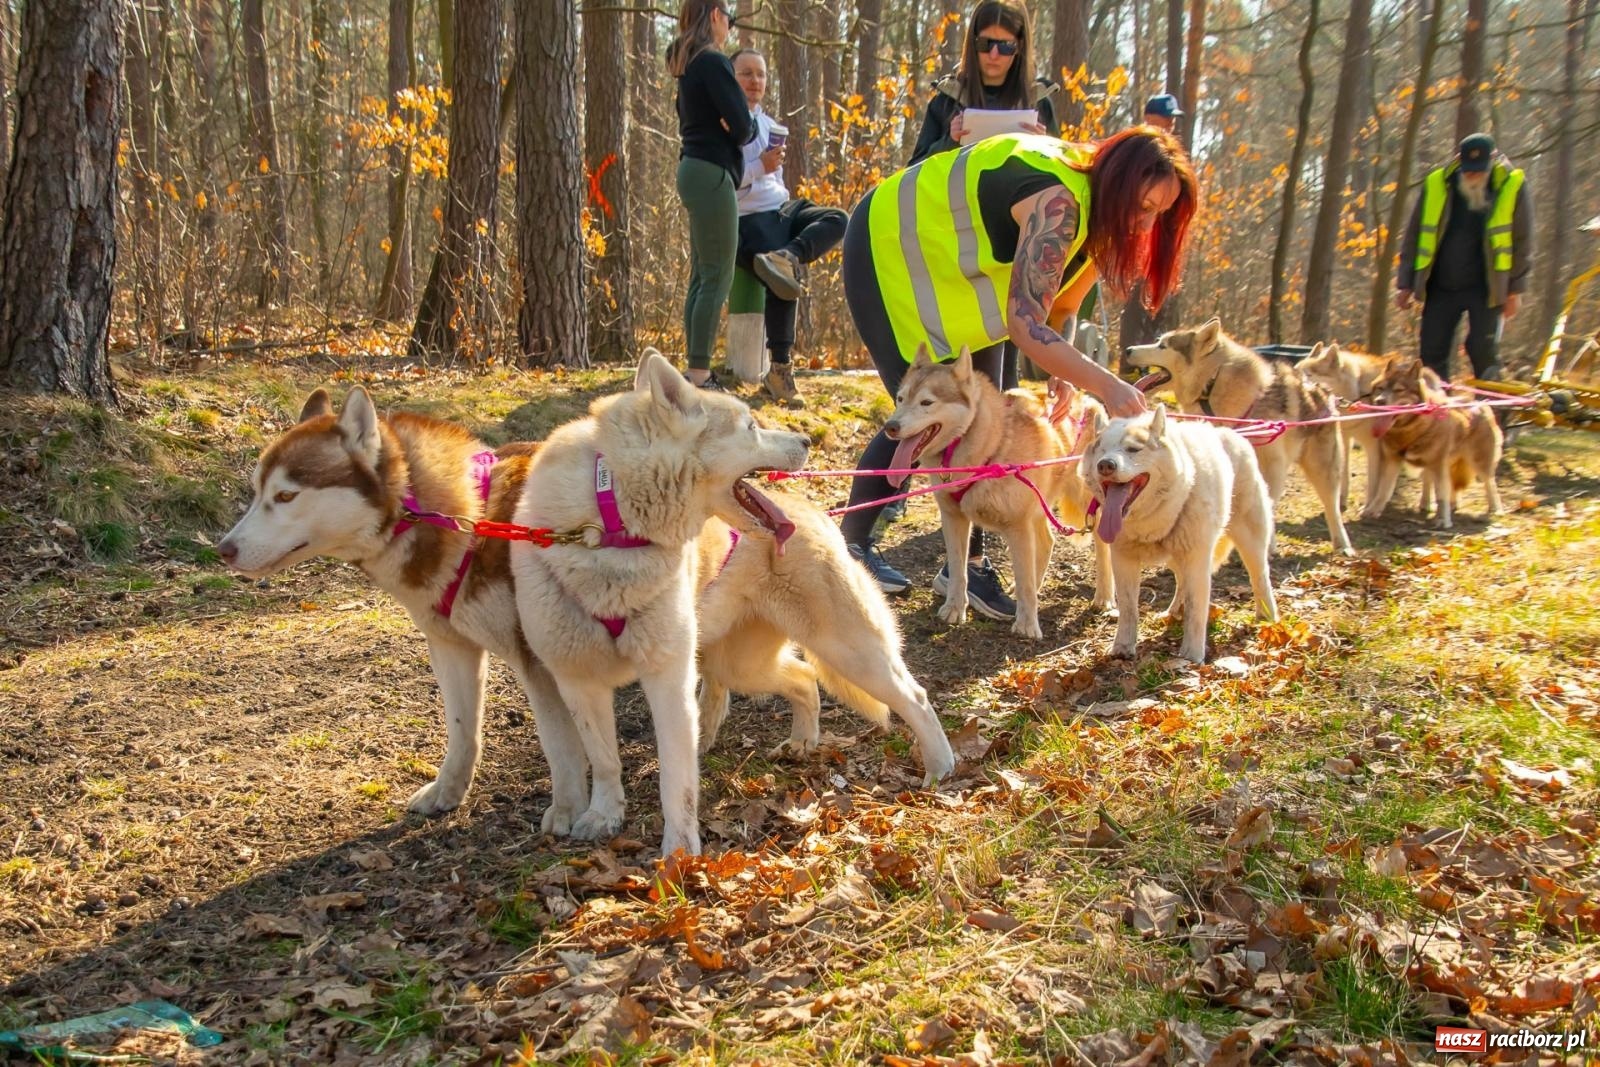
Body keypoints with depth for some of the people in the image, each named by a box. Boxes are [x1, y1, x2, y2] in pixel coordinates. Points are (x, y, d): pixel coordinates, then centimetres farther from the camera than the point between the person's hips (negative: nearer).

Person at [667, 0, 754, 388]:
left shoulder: (689, 65, 18)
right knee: (718, 276, -9)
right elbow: (742, 127, -17)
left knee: (701, 276, 10)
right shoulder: (713, 62, -11)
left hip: (695, 170, 10)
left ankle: (695, 369, 12)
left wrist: (725, 128, 0)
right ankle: (699, 374, -11)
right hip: (712, 174, -10)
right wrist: (744, 130, 5)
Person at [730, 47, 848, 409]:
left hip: (781, 208, 8)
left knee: (838, 220, -15)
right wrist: (760, 167, -22)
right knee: (783, 283, -25)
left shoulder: (770, 124, 21)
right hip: (749, 217, -8)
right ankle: (780, 371, -20)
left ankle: (785, 258, -37)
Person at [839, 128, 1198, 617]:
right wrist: (1106, 385, -43)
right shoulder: (1058, 204, -32)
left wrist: (1063, 379, -14)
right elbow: (1025, 325, -39)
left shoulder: (1093, 207, -5)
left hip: (949, 265, 9)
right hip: (890, 250, -9)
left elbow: (1059, 308, 1)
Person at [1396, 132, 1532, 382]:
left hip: (1486, 288, -2)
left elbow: (1522, 241, 1)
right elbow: (1414, 236, 7)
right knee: (1432, 352, 2)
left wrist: (1515, 288, -2)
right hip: (1441, 286, 3)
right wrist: (1405, 283, 4)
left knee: (1483, 352, -5)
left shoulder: (1512, 186, -4)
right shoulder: (1436, 183, 0)